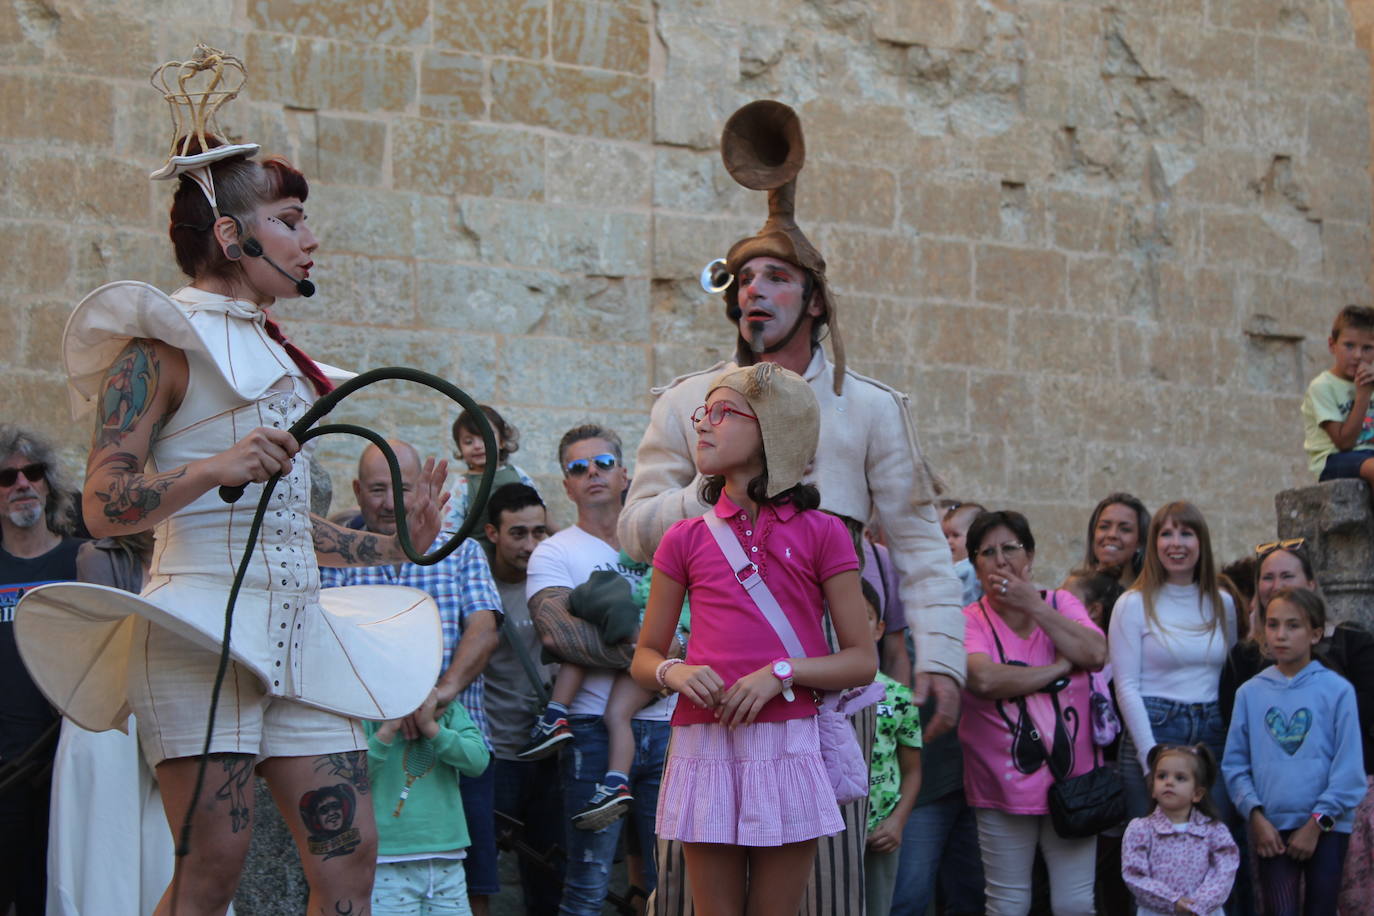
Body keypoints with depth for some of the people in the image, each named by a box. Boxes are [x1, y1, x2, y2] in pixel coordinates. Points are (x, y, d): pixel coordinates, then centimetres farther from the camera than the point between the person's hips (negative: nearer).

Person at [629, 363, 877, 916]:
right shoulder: (688, 538, 9)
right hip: (703, 742, 2)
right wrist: (674, 672, -8)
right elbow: (644, 658, 14)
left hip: (787, 746, -2)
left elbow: (863, 661, 1)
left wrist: (780, 672, -14)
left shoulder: (820, 533, 3)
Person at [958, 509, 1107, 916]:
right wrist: (1059, 667, -13)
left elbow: (1096, 653, -11)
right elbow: (985, 678, -21)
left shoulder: (1061, 604, 6)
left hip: (1071, 779, 2)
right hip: (1004, 787, -2)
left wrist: (1034, 607, -11)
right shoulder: (969, 621, -3)